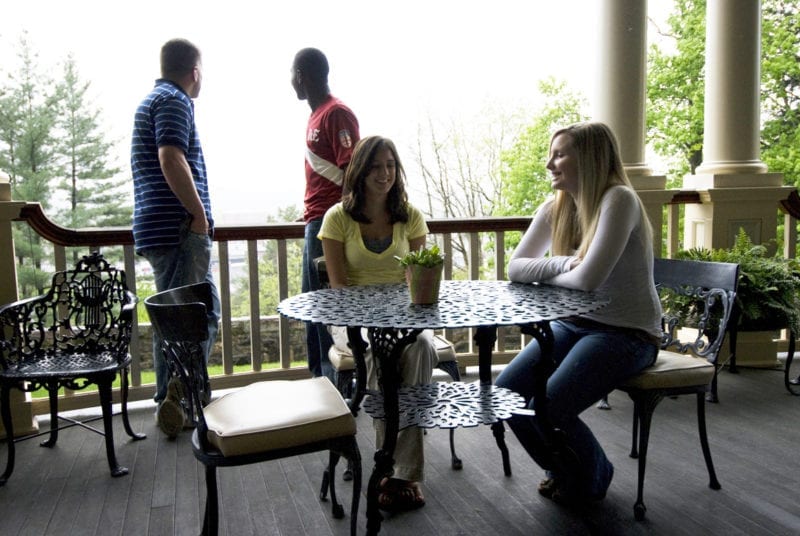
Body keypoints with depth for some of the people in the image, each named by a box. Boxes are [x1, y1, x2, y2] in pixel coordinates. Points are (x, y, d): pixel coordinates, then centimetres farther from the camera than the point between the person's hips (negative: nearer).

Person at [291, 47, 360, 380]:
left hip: (330, 222, -10)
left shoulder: (337, 113, -11)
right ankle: (320, 377, 27)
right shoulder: (317, 114, 18)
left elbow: (351, 173, -17)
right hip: (316, 221, 10)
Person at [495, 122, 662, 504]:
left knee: (545, 409, -21)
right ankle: (563, 471, 21)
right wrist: (561, 265, -18)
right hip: (574, 324, 7)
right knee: (505, 393, -7)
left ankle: (592, 480, 14)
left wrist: (546, 275, -7)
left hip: (626, 333, -7)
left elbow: (587, 278, -27)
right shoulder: (555, 208, 4)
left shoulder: (619, 200, -18)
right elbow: (515, 268, -1)